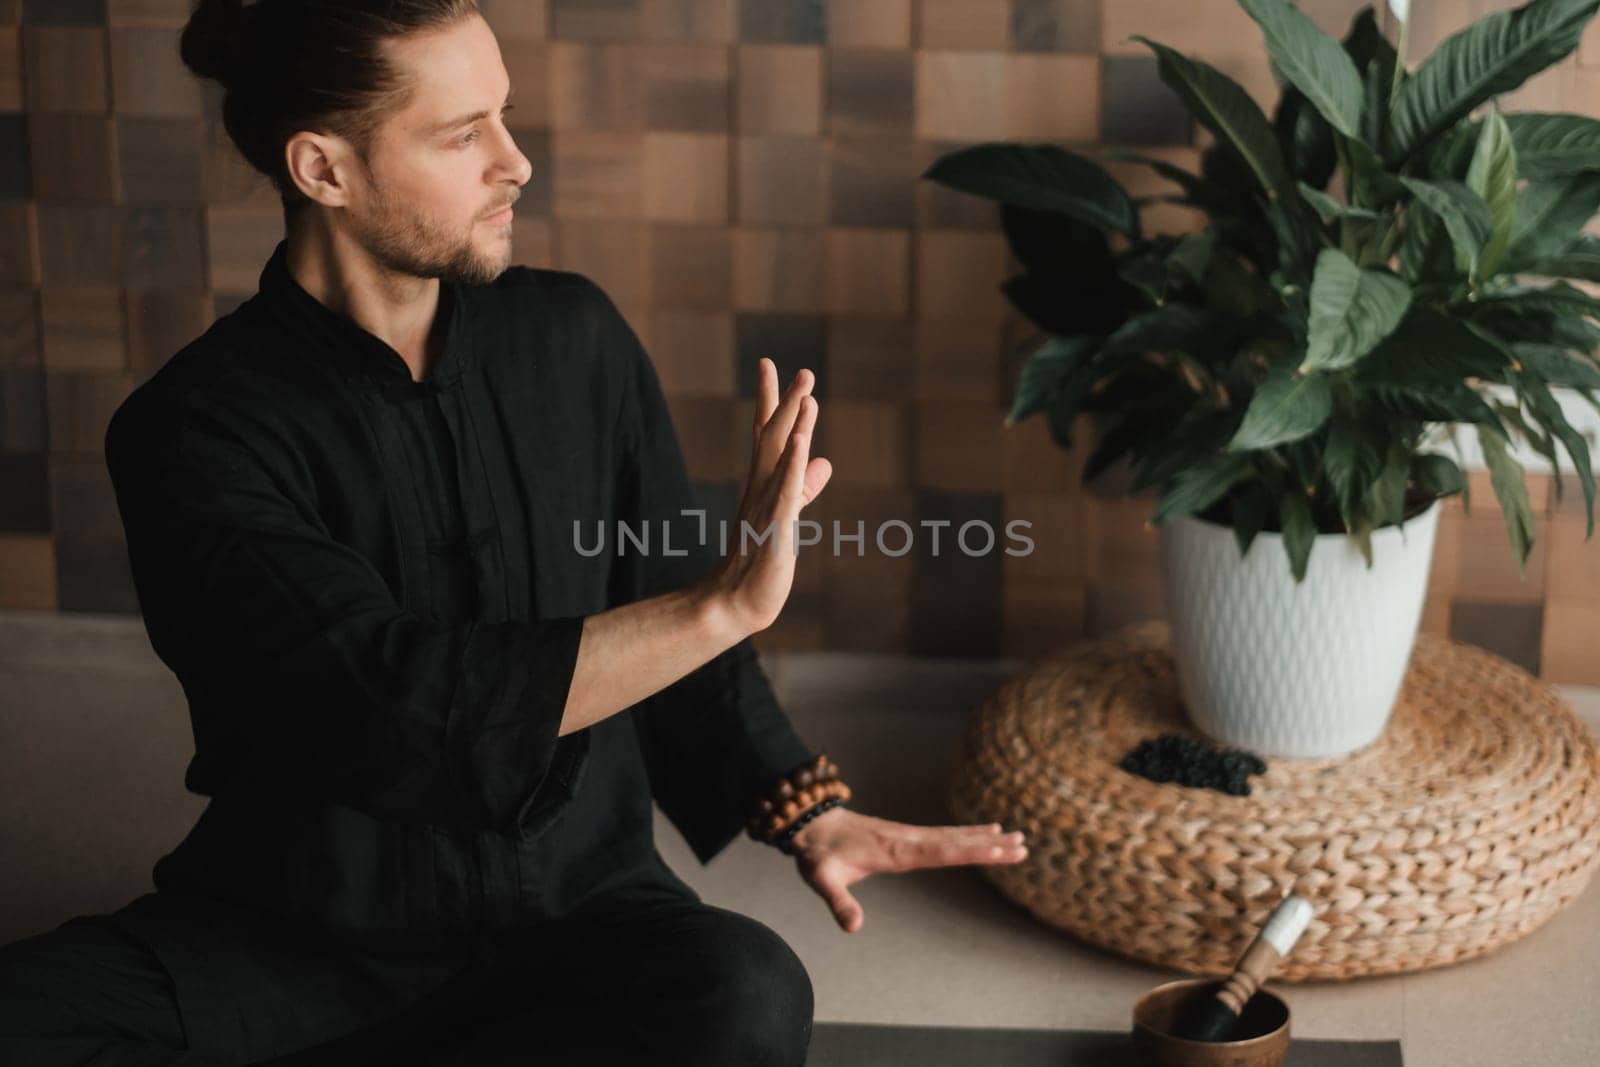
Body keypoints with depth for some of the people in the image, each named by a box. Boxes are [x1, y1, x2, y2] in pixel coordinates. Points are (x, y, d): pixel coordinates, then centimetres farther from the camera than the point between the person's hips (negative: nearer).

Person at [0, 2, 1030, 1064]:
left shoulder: (574, 338, 4)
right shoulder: (194, 429, -11)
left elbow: (662, 620, 14)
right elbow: (386, 705, -25)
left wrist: (803, 812, 2)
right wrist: (725, 603, -27)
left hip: (573, 905, 4)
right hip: (306, 929, -4)